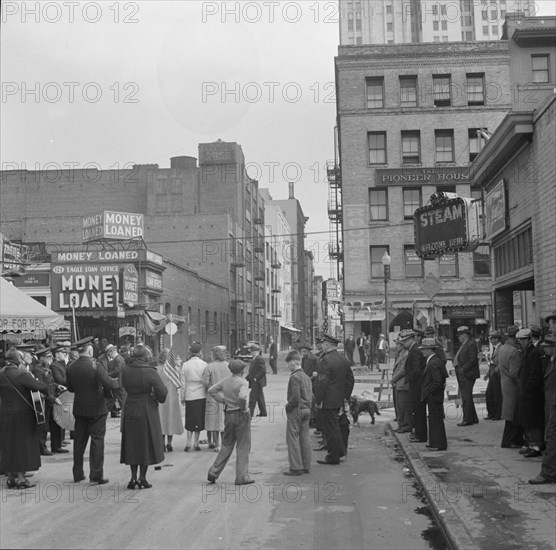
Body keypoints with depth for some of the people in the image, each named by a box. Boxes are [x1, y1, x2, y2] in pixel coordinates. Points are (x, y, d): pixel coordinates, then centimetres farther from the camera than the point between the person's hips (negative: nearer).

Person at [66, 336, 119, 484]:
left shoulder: (70, 368, -2)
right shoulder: (96, 367, -18)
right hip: (96, 409, -5)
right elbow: (110, 384, -21)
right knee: (97, 440, 2)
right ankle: (96, 475, 3)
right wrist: (117, 381, -1)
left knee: (79, 441, 13)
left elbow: (70, 388, 8)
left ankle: (77, 474, 20)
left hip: (79, 409, 5)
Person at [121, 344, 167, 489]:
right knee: (146, 444, 9)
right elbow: (162, 392, -18)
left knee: (132, 444, 14)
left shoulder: (125, 370, -3)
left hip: (129, 411, 4)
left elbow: (125, 386, 7)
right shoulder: (149, 372, -17)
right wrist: (158, 398, 1)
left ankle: (133, 478, 16)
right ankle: (142, 478, 12)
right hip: (146, 412, -4)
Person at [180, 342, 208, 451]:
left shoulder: (185, 365, -4)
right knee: (199, 419, 9)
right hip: (201, 395, -1)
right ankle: (196, 442, 12)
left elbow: (183, 384, -1)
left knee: (190, 419, 11)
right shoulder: (204, 364, -6)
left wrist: (182, 398, 8)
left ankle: (188, 441, 2)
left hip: (189, 396, 1)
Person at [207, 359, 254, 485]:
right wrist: (244, 409, -15)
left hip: (228, 415, 6)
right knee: (243, 447, 3)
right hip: (241, 415, -6)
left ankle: (214, 472, 13)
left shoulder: (225, 381, 6)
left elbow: (211, 390, 14)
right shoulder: (243, 382, -13)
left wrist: (222, 400, 12)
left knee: (226, 445, 17)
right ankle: (242, 476, 5)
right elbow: (242, 397, -31)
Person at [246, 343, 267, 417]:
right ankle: (263, 412, 22)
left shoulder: (259, 359, -17)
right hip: (255, 383, 10)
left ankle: (250, 414, -7)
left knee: (252, 398, -8)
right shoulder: (254, 359, 14)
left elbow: (263, 371, -22)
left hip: (257, 383, -10)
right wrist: (247, 377, 10)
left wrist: (256, 378, -22)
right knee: (260, 397, 15)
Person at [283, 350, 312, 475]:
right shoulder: (306, 377, 12)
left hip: (295, 411, -8)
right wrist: (308, 406, 17)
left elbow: (295, 397, -22)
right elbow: (311, 395, 15)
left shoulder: (294, 377, -15)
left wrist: (288, 406, -8)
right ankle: (306, 466, 15)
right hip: (307, 410, 8)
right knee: (304, 439, 11)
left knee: (292, 438, -2)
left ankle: (296, 467, -3)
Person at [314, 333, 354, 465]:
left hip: (327, 401, -8)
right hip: (339, 400, 8)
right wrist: (346, 396, 19)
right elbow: (351, 380, 14)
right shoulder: (344, 360, 8)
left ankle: (333, 457, 7)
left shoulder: (325, 361, -19)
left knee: (331, 428, 0)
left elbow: (322, 383, -21)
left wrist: (318, 400, -15)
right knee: (334, 426, 21)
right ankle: (341, 450, 25)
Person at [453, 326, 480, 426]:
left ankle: (467, 419, -4)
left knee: (467, 398, -8)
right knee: (466, 397, 14)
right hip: (462, 375, 10)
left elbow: (473, 359, -18)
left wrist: (463, 369, -20)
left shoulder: (471, 344, -11)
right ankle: (473, 418, 21)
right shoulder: (463, 345, 19)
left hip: (467, 375, -10)